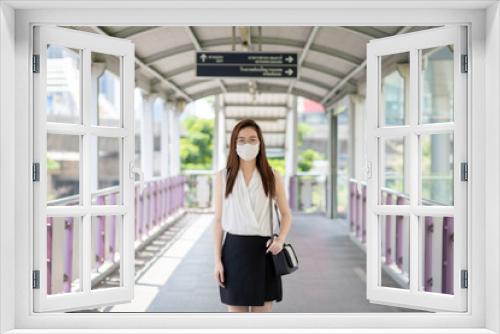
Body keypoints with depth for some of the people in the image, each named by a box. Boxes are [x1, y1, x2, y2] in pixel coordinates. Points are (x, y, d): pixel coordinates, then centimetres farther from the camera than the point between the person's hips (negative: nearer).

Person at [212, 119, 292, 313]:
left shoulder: (272, 176, 2)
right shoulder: (223, 176, 3)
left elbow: (286, 214, 7)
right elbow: (218, 220, 4)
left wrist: (281, 239, -13)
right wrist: (217, 260, -1)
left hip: (264, 250, 0)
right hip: (234, 249, 0)